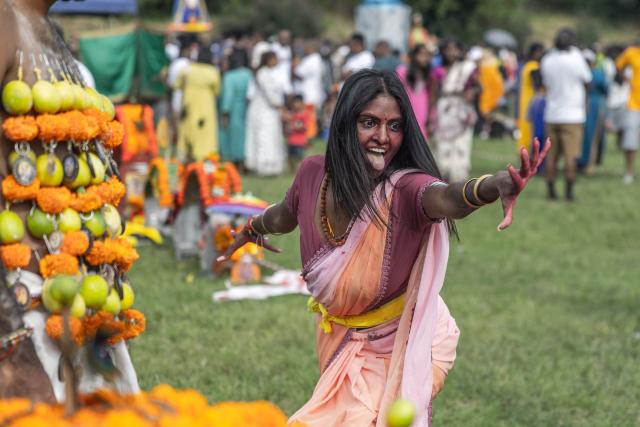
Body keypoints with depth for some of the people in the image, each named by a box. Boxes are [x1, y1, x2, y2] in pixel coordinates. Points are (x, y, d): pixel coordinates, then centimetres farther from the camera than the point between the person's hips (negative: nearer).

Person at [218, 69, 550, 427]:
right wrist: (251, 230, 33)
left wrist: (497, 186, -75)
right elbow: (285, 215, 12)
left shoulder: (404, 187, -28)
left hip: (402, 344, -5)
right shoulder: (314, 173, -13)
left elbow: (445, 198, -53)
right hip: (339, 340, 5)